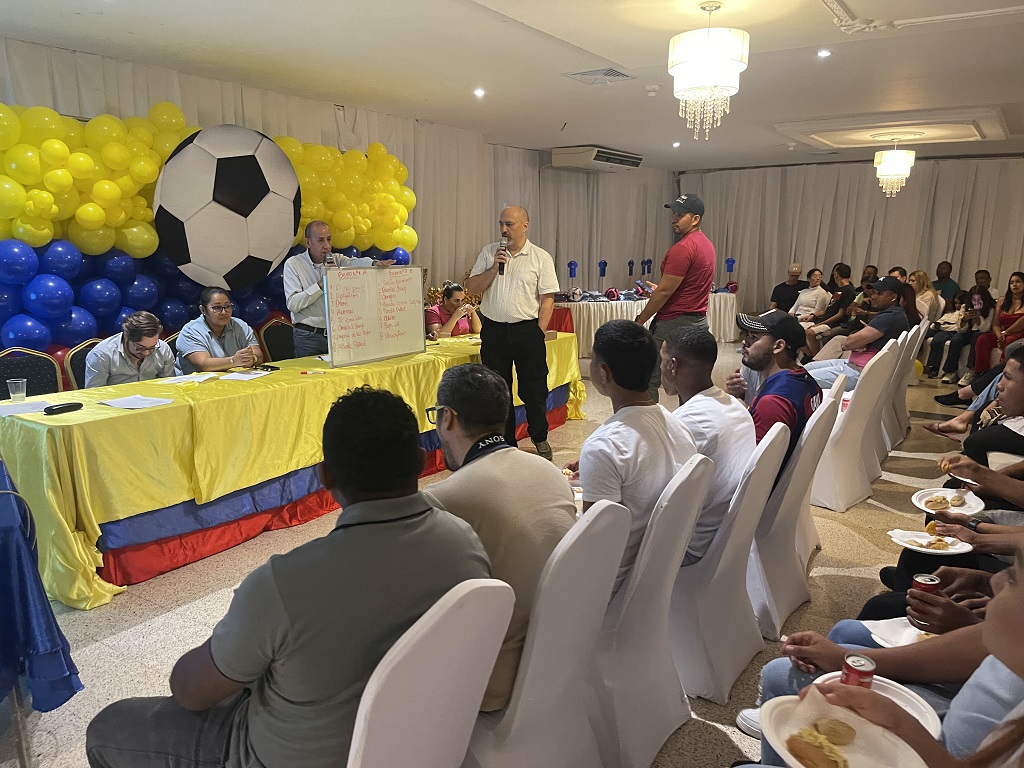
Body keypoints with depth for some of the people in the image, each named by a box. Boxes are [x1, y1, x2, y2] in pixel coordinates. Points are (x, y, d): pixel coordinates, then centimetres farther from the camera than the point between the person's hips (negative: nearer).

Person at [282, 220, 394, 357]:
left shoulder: (336, 260, 7)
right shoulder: (293, 264, -3)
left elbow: (355, 263, -16)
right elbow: (292, 304, -12)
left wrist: (375, 263, -38)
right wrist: (321, 284, -18)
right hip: (308, 337, -3)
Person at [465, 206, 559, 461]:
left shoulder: (541, 257, 0)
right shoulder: (489, 253, 8)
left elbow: (548, 298, -2)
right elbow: (472, 287, 4)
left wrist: (539, 332, -9)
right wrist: (494, 268, -9)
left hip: (527, 329, -2)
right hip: (493, 329, 3)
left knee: (534, 389, 4)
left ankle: (540, 439, 25)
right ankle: (506, 443, 22)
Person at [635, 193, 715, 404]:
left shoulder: (682, 248, -17)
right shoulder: (706, 244, 13)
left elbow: (664, 292, -17)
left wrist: (640, 320, -9)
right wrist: (659, 289, 18)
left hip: (674, 323, -10)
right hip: (698, 321, 10)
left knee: (648, 381, -3)